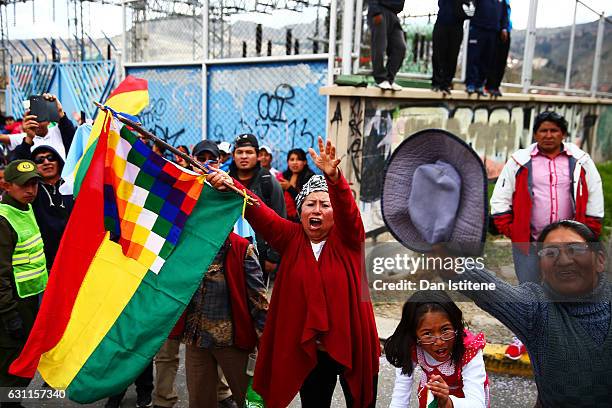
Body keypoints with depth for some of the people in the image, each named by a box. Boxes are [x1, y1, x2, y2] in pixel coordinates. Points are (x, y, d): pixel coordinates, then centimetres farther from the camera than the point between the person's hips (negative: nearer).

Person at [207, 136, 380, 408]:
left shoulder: (347, 238, -7)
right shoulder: (292, 238, -1)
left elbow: (347, 209, -27)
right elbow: (258, 212, -13)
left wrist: (333, 177, -46)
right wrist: (230, 186, -29)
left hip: (353, 346, -1)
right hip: (309, 349, 2)